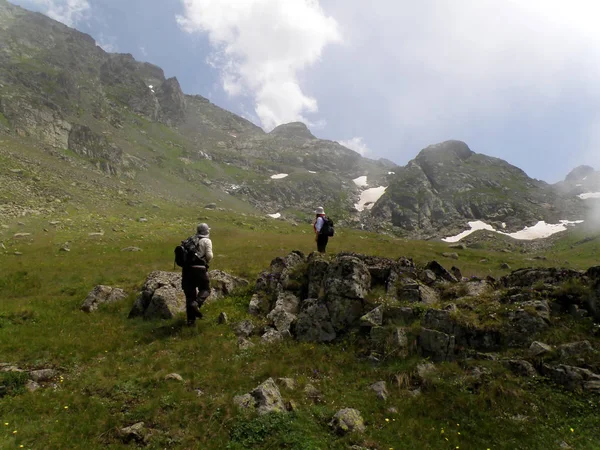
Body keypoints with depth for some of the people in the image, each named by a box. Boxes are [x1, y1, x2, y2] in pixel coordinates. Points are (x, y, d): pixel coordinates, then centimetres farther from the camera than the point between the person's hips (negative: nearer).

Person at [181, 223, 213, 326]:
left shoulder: (190, 240, 14)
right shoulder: (206, 241, -2)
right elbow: (209, 256, -9)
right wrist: (207, 260, 11)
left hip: (186, 268, 5)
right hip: (199, 269, -5)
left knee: (190, 294, 11)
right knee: (205, 289, 15)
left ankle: (191, 320, 14)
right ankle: (196, 304, -14)